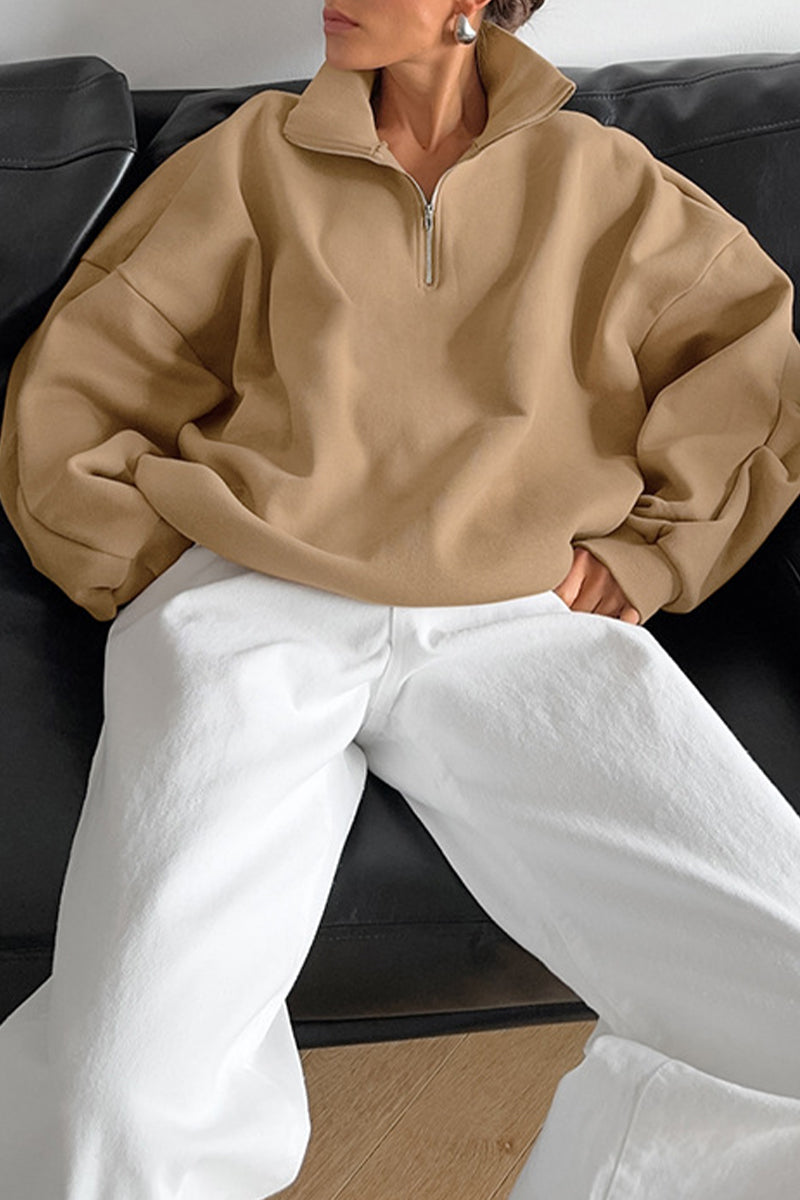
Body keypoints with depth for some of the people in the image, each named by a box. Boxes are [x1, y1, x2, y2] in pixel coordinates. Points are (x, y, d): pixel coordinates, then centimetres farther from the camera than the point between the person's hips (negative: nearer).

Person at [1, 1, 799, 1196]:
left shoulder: (597, 178, 16)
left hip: (514, 627, 1)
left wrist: (645, 554, 9)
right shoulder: (255, 158, 15)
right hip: (250, 615, 0)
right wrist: (169, 580, 4)